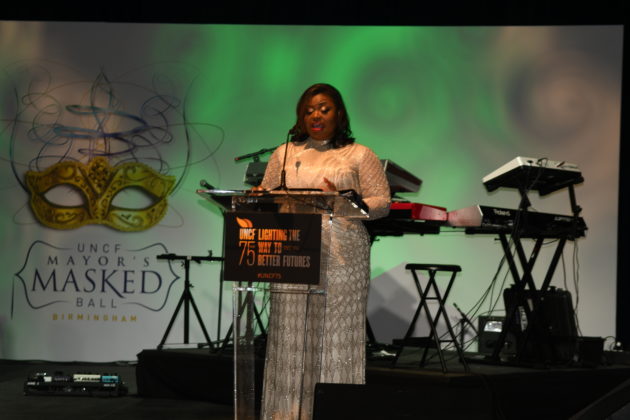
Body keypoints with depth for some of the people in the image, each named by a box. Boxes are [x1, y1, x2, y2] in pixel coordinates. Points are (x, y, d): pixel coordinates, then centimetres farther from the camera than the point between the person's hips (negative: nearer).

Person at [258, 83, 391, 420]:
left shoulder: (359, 155, 9)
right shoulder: (285, 154, 18)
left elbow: (382, 202, 2)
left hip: (341, 257, -2)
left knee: (335, 335, -6)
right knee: (291, 336, -2)